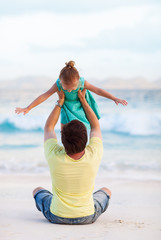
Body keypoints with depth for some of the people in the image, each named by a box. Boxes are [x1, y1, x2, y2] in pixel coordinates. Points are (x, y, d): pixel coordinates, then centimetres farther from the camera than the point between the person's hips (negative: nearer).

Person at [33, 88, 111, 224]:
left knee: (38, 191, 31)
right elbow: (96, 127, -3)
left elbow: (48, 127, -4)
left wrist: (60, 102, 2)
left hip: (56, 217, 0)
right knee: (106, 191, 31)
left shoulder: (55, 156, -26)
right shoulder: (94, 156, -24)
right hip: (87, 217, 0)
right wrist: (83, 100, 2)